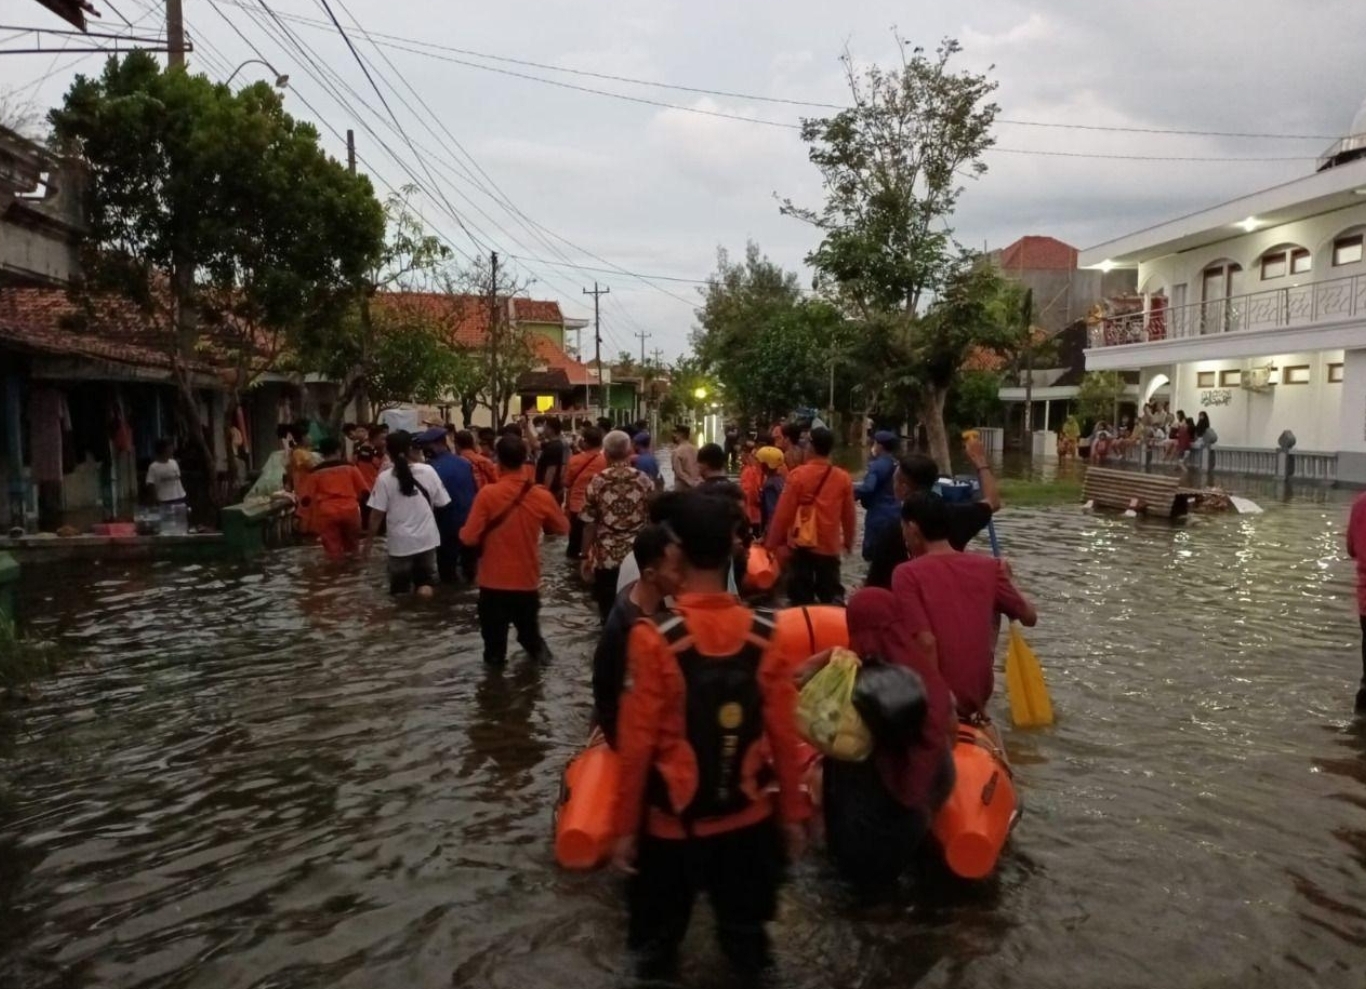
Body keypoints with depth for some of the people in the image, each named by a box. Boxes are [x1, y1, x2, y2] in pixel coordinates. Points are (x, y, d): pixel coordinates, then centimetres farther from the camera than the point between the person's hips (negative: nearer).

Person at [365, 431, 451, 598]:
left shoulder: (384, 478, -11)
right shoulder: (428, 471, -6)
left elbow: (377, 513, -11)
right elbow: (441, 503, 0)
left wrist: (370, 539, 1)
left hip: (400, 541, -2)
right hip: (427, 538, 2)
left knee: (400, 590, 10)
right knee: (425, 579, 15)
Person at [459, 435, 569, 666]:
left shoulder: (487, 494, -17)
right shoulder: (541, 496, -8)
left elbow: (469, 538, -16)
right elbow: (562, 528, 7)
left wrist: (463, 532, 7)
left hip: (494, 580, -2)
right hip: (527, 580, 2)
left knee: (495, 635, 13)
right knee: (529, 631, 24)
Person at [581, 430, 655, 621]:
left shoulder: (597, 482, -6)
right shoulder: (644, 481, -3)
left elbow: (589, 524, -6)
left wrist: (586, 557, 4)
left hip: (606, 557, -1)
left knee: (609, 615, 9)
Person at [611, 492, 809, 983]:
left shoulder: (654, 638, -20)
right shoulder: (765, 635, -11)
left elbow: (637, 741, -16)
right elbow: (784, 734, -7)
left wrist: (625, 826, -4)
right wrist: (793, 812, 7)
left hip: (671, 821, -2)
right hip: (748, 816, 3)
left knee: (659, 940, 19)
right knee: (745, 933, 22)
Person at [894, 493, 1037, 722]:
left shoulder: (907, 574, -14)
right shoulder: (988, 567, 0)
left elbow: (926, 641, -22)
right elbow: (1030, 617, 11)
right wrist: (1005, 579, 26)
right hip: (979, 693, 4)